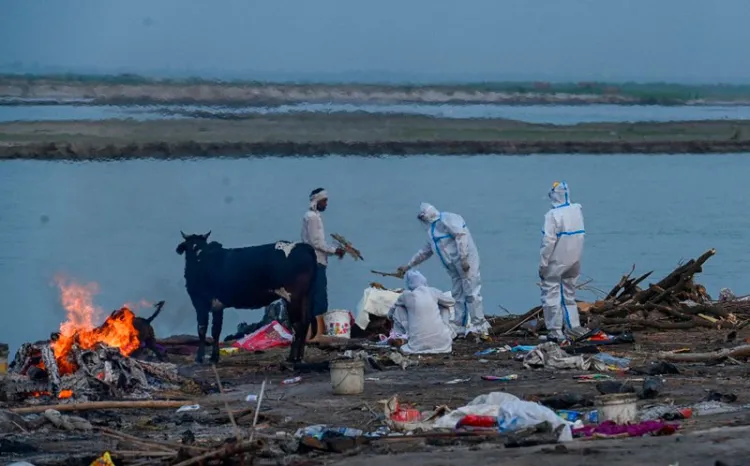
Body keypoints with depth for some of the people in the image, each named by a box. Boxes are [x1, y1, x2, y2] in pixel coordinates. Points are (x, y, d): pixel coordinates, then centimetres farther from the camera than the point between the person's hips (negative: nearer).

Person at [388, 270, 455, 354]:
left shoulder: (406, 295, 1)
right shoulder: (432, 291, 4)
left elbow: (391, 311, 19)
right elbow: (452, 301, 22)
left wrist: (390, 316, 43)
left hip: (418, 344, -1)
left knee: (398, 309, 14)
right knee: (444, 306, 25)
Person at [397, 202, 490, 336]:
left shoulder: (447, 220, -9)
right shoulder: (432, 231, 23)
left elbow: (461, 236, -20)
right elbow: (424, 252, 32)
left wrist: (463, 259, -25)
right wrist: (409, 266, 34)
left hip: (466, 262, -10)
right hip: (454, 267, 10)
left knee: (471, 292, -10)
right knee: (457, 295, 10)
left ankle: (479, 326, -11)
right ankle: (459, 326, 13)